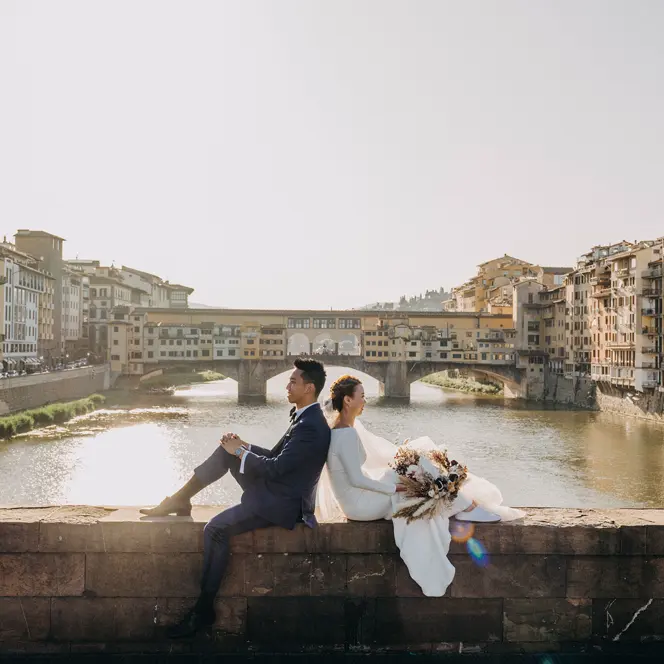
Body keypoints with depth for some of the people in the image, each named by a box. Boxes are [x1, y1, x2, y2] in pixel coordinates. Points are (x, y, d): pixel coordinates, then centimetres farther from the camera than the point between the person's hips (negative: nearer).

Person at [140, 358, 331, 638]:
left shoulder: (311, 428, -24)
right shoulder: (304, 416, 8)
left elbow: (275, 466, -26)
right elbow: (276, 455, 16)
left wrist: (240, 451, -12)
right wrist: (243, 446, 2)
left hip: (281, 503, -10)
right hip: (272, 489, 10)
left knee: (216, 528, -21)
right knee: (226, 450, 5)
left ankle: (204, 608, -9)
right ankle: (179, 500, 11)